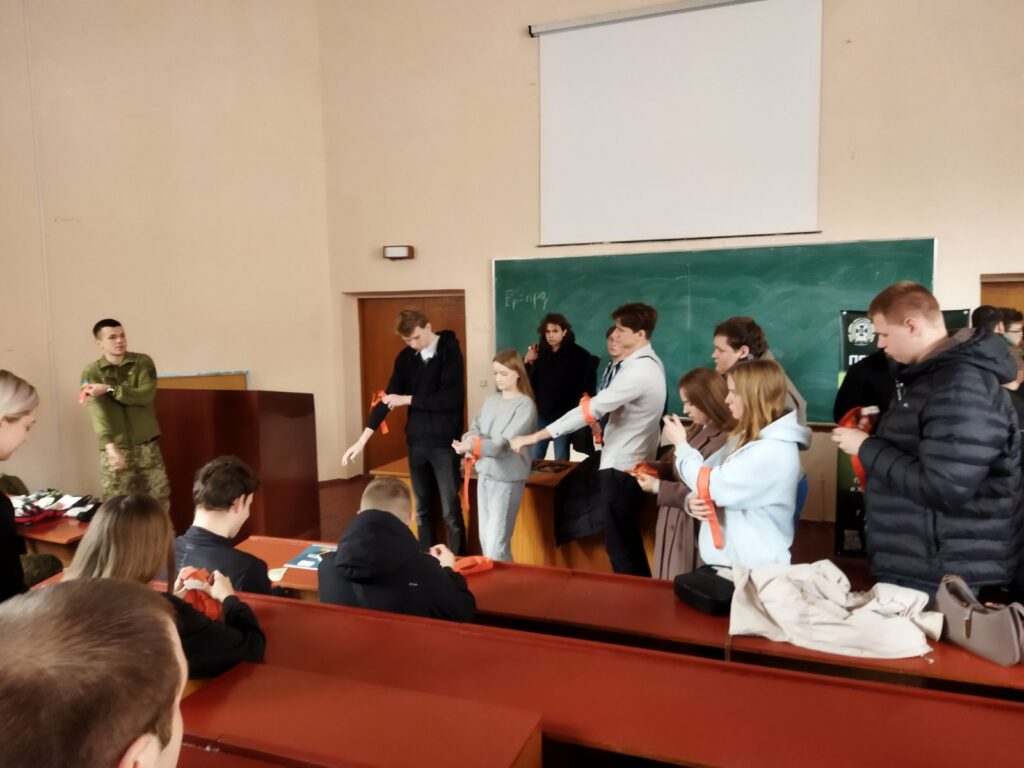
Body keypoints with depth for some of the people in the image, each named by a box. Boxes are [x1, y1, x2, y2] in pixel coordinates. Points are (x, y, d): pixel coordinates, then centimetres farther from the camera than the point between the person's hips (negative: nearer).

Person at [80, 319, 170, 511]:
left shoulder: (143, 362, 1)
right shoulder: (91, 372, -2)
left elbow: (146, 395, -13)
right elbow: (98, 411, -14)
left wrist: (109, 389, -21)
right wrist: (110, 447, -27)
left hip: (147, 445, 1)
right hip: (115, 448, -1)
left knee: (160, 501, 5)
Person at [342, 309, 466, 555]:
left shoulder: (450, 352, -10)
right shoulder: (405, 357, 5)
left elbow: (451, 398, -19)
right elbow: (388, 397, 5)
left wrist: (407, 400, -14)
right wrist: (363, 439, -2)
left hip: (445, 443, -5)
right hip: (416, 442, 5)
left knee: (450, 512, 0)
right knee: (421, 510, 13)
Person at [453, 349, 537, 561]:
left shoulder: (525, 405, -10)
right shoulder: (490, 401, 10)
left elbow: (506, 443, -19)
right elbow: (474, 428, 10)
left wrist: (474, 446, -32)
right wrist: (470, 439, -14)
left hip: (506, 478, -6)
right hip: (484, 473, 7)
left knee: (496, 547, -8)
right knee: (485, 539, 14)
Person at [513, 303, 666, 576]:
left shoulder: (638, 371, -23)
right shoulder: (648, 362, 10)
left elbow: (592, 409, -29)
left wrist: (535, 436, -28)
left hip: (621, 465, -10)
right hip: (630, 461, 10)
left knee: (619, 544, 0)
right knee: (628, 540, 19)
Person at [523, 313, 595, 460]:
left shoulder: (579, 355, -6)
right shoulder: (541, 353, 6)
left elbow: (587, 387, -10)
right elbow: (529, 381, 9)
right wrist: (527, 362, -7)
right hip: (541, 414, 4)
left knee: (561, 461, 5)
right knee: (534, 458, 8)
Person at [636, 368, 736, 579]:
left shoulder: (724, 440, -24)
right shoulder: (698, 429, 8)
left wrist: (658, 487, -19)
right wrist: (649, 468, -3)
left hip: (692, 530, -9)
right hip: (674, 522, 9)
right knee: (667, 585, 20)